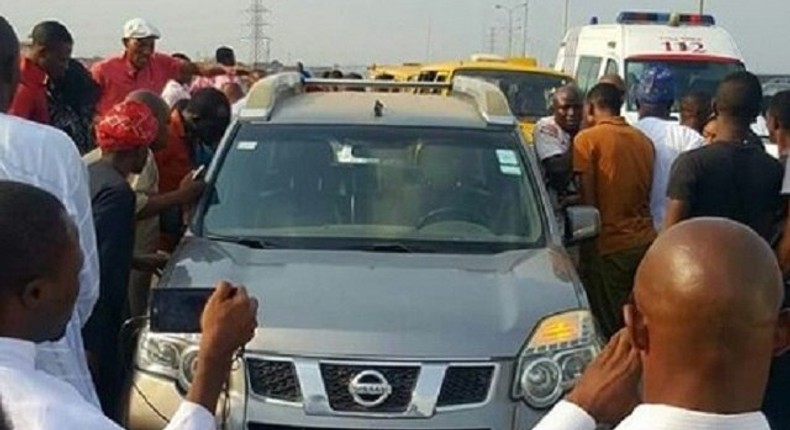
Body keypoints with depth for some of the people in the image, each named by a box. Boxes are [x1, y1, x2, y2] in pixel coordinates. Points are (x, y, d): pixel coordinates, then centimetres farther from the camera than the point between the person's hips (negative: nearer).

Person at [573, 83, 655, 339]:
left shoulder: (587, 139, -7)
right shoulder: (644, 140, 10)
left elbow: (588, 198, -10)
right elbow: (648, 191, 16)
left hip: (609, 244, -6)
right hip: (646, 241, 6)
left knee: (611, 328, 0)